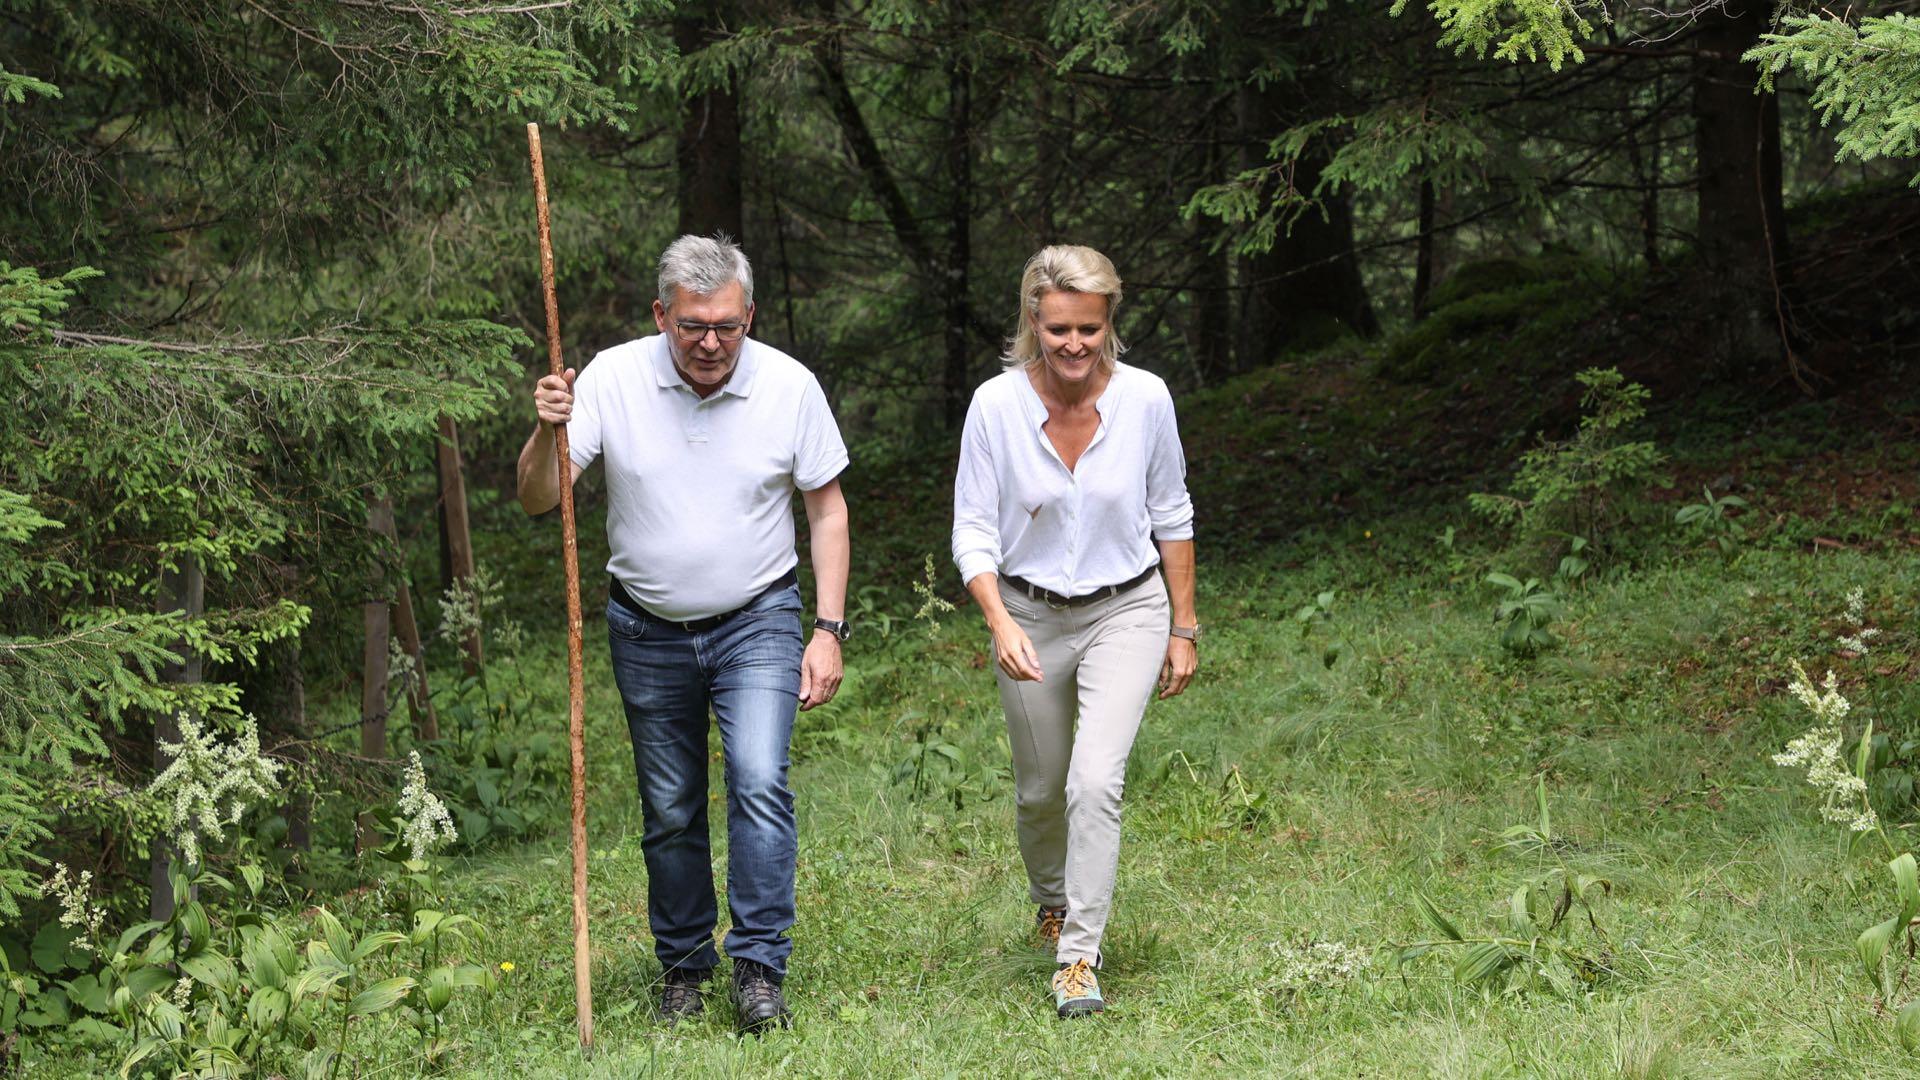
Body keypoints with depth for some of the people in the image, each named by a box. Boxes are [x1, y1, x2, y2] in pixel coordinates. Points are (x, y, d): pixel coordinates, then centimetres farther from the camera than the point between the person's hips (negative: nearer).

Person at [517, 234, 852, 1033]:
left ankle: (759, 968, -11)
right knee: (669, 812, 10)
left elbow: (827, 510, 0)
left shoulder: (789, 386, -10)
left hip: (756, 622, -1)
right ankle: (682, 966, 27)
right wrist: (548, 433, -34)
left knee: (760, 783, -19)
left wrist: (829, 629, -5)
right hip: (649, 631, 1)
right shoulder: (613, 378, -12)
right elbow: (537, 500, -13)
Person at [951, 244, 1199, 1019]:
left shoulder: (1145, 400, -12)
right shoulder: (996, 405, -14)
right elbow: (973, 531, -10)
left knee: (1095, 780, -18)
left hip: (1127, 610, -1)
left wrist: (1183, 628, 4)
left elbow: (1171, 517, 1)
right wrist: (1000, 622, -25)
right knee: (1040, 789, 15)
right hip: (1030, 615, 1)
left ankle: (1080, 957, -8)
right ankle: (1052, 898, 47)